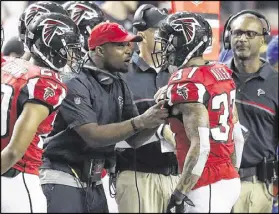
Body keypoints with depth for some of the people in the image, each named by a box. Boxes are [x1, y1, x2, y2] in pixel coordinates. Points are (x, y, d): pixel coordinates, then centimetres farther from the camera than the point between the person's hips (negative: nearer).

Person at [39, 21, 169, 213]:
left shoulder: (119, 85, 9)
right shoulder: (75, 85, -16)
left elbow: (134, 140, 8)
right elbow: (93, 136, -24)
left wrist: (157, 119, -12)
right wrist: (141, 121, -26)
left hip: (94, 182, 8)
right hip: (62, 179, -8)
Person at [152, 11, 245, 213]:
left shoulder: (186, 84, -16)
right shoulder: (222, 73, 10)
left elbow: (200, 146, -22)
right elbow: (238, 136, 14)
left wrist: (179, 195, -20)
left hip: (207, 187, -9)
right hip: (230, 179, 9)